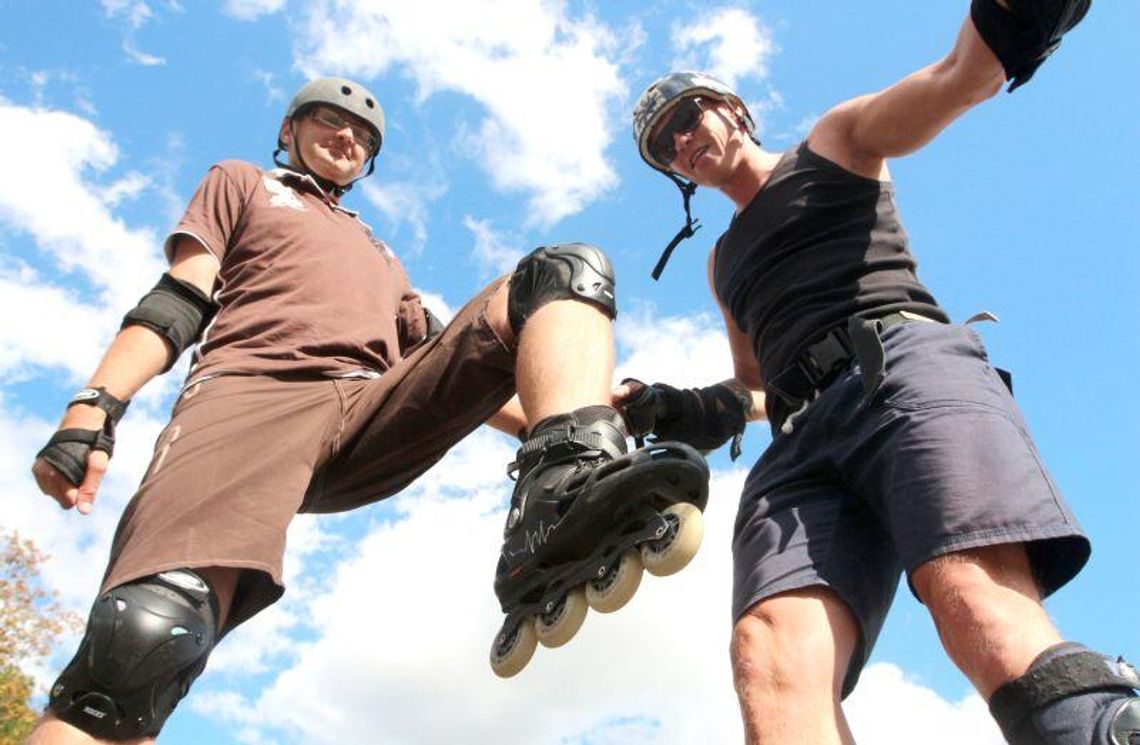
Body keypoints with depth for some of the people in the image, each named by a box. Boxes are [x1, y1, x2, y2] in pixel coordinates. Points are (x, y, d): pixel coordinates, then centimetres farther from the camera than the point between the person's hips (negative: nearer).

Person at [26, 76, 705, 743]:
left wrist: (545, 431, 17)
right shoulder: (241, 183, 32)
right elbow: (178, 302, 15)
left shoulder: (381, 257, 42)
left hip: (379, 416, 4)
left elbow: (441, 360, 31)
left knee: (567, 269, -14)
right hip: (251, 392, -3)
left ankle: (570, 492, -42)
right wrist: (94, 407, -3)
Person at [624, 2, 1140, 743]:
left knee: (974, 599, -34)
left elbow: (961, 75, 6)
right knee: (774, 647, -27)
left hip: (908, 359, -3)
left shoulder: (837, 143, 23)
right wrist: (691, 411, 16)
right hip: (804, 436, 3)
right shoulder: (726, 259, 37)